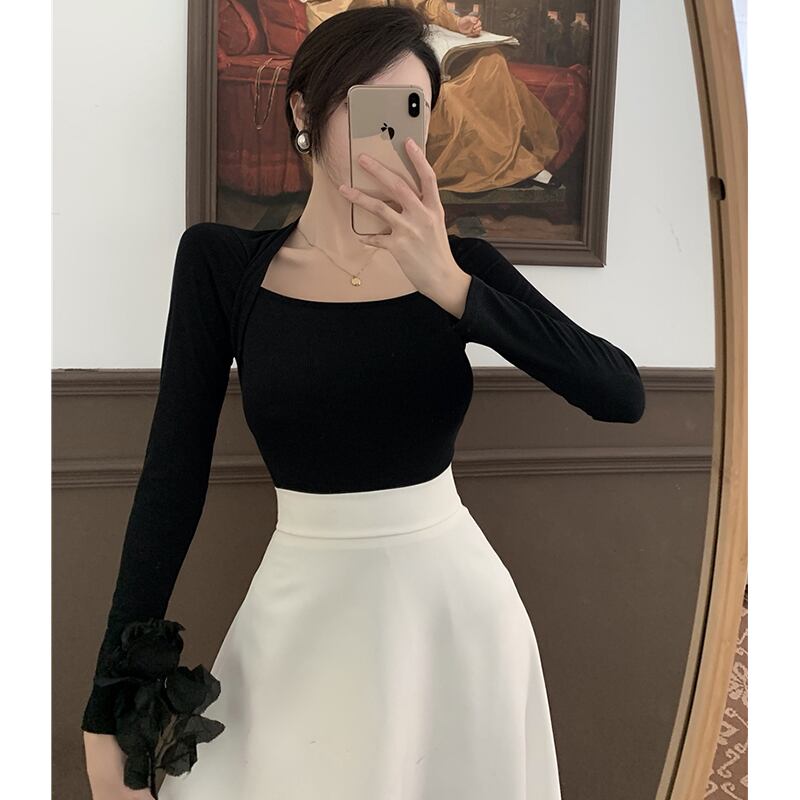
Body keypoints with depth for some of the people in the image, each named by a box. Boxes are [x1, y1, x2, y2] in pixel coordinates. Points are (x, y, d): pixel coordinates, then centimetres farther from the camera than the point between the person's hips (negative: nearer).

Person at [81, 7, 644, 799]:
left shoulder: (460, 264, -3)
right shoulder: (220, 261, -5)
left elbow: (621, 395, -13)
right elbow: (172, 476, -6)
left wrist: (451, 287, -24)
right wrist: (112, 702, -7)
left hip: (455, 604, 2)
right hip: (304, 619, -1)